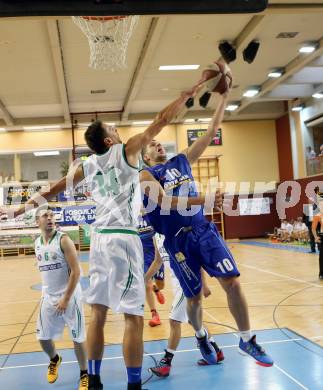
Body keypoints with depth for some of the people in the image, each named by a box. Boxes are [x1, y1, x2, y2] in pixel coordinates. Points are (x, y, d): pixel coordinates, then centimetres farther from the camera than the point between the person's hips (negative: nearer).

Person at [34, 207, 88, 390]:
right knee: (43, 337, 12)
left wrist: (66, 299, -18)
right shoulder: (37, 243, 6)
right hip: (48, 297, 6)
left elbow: (76, 271, -17)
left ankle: (85, 375, 20)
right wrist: (47, 292, 16)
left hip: (70, 296, -6)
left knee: (78, 338, 1)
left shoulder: (64, 240, -14)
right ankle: (55, 360, 43)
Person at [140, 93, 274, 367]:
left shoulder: (182, 161, 16)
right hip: (178, 240, -3)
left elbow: (212, 132, 14)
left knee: (232, 282, -7)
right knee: (194, 297, 5)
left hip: (205, 230, 4)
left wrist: (224, 97, 9)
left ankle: (247, 340, 10)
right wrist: (201, 199, -28)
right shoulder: (146, 175, 1)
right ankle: (202, 337, 35)